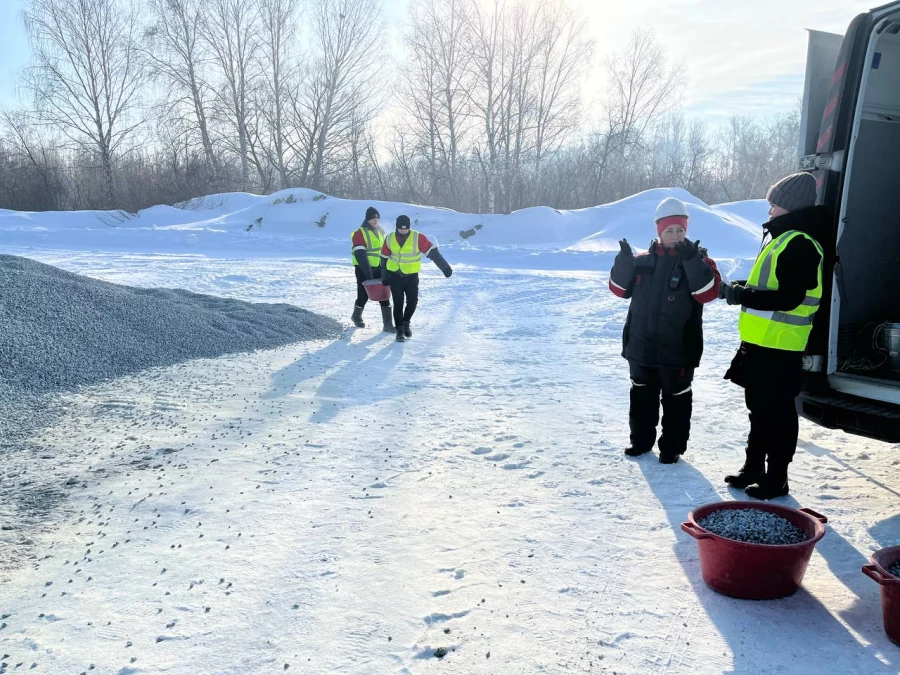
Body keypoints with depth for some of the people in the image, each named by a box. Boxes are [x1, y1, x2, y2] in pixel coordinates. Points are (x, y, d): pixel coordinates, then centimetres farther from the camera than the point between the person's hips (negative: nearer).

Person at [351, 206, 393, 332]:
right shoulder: (360, 233, -12)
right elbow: (360, 255, -20)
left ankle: (388, 324, -2)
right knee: (363, 296, 6)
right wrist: (368, 273, -25)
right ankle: (356, 316, 35)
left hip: (378, 269, 5)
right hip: (363, 269, -5)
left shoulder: (380, 231, 10)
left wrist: (385, 269, 9)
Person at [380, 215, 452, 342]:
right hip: (395, 275, 0)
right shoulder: (389, 239, -6)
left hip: (411, 276, 0)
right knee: (398, 303, -4)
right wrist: (384, 277, 10)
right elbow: (384, 258, 6)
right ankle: (400, 329, 6)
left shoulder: (418, 238, -15)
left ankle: (406, 323, 26)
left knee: (412, 302, 0)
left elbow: (433, 253, -18)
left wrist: (445, 267, -25)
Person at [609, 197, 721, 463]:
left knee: (676, 398, 8)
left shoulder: (698, 259, -4)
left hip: (678, 348, -4)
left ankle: (672, 446, 22)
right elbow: (620, 288, 6)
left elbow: (708, 292, -19)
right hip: (641, 345, 4)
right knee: (641, 394, 16)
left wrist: (692, 261, -30)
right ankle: (641, 439, 32)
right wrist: (624, 261, -10)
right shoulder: (643, 260, 6)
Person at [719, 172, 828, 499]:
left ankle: (776, 478, 11)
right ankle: (754, 468, 29)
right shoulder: (783, 238, 16)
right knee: (759, 409, 18)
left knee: (776, 413, 0)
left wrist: (741, 295, -19)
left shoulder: (800, 244, -17)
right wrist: (735, 288, 10)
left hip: (780, 348, -10)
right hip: (761, 343, 10)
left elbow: (787, 298, -25)